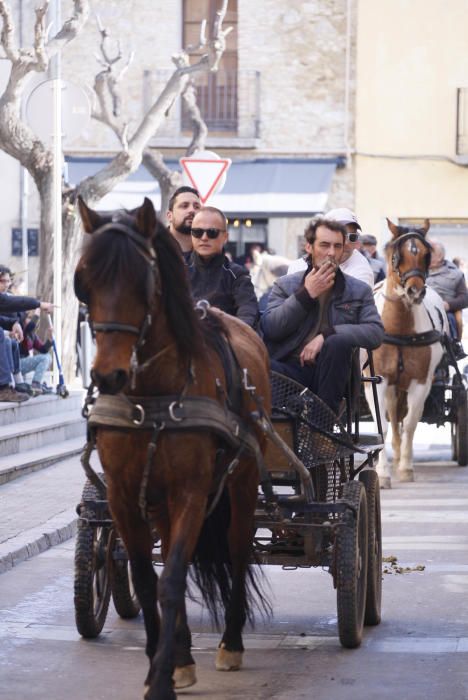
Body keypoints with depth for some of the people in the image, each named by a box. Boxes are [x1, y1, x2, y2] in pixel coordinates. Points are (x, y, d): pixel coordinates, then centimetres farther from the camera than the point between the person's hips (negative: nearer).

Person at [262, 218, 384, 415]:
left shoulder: (359, 291, 14)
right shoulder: (285, 285, 14)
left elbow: (376, 332, -3)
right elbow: (269, 328, -1)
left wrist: (327, 335, -15)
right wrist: (305, 295, -5)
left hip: (329, 375, 2)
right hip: (290, 368, -1)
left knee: (338, 342, -33)